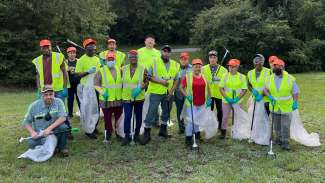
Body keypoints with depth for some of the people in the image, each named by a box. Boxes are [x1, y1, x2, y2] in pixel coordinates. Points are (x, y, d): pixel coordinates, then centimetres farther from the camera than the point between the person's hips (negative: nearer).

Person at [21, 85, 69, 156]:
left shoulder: (58, 102, -9)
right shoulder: (34, 106, -6)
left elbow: (63, 118, -20)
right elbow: (26, 122, 0)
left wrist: (49, 128, -31)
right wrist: (32, 132, -18)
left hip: (54, 131, 0)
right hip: (39, 134, 0)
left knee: (63, 127, -31)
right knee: (32, 144, -29)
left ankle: (62, 147, -4)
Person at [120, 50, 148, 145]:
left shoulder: (143, 69, -2)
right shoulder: (123, 69, 5)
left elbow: (146, 82, -2)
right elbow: (120, 81, 13)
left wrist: (140, 88, -16)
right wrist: (123, 91, 2)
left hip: (139, 97, 0)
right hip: (127, 97, 1)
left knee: (138, 116, 9)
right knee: (127, 116, -5)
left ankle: (136, 135, 25)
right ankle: (127, 136, 6)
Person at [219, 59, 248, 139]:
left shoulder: (242, 77, -2)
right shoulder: (225, 76, 0)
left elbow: (245, 89, -2)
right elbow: (221, 88, -1)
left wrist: (238, 99, -14)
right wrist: (226, 98, -12)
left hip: (237, 101, -1)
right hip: (226, 100, 1)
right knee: (225, 117, 5)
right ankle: (223, 132, 20)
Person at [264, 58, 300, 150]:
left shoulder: (290, 79, -10)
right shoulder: (270, 78, -2)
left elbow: (295, 92, -4)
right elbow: (265, 89, 6)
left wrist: (295, 102, -12)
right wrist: (269, 96, -12)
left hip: (286, 107, -3)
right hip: (274, 106, 3)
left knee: (285, 126, -4)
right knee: (277, 125, 15)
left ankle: (285, 143, 4)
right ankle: (278, 139, 32)